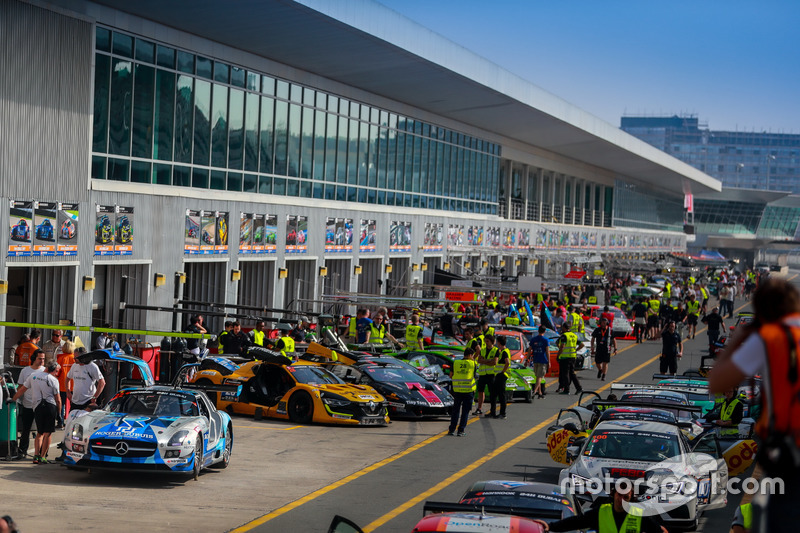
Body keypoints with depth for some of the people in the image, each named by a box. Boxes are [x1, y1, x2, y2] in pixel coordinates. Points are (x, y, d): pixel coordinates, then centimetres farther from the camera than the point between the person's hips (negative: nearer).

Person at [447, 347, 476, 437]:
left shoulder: (455, 363, 2)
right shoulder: (472, 363, -3)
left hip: (457, 390, 2)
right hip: (469, 390, -2)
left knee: (455, 410, 12)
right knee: (465, 411, 5)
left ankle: (452, 429, 10)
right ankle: (461, 430, 2)